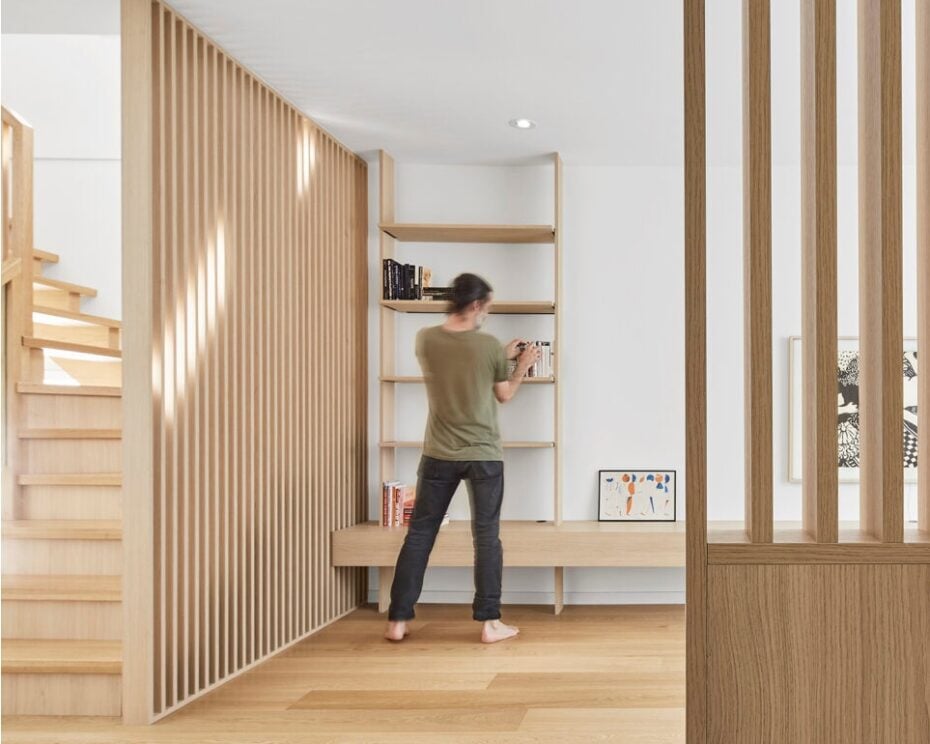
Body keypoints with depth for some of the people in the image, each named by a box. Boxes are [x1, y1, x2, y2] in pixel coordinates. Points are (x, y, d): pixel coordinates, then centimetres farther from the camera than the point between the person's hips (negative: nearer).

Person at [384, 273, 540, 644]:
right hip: (484, 455, -2)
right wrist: (522, 364, 20)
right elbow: (504, 395, 5)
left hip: (439, 455, 2)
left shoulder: (425, 339, -3)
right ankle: (489, 623, 9)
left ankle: (397, 621, 12)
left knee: (419, 534, 8)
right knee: (487, 536, 6)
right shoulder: (490, 345, -10)